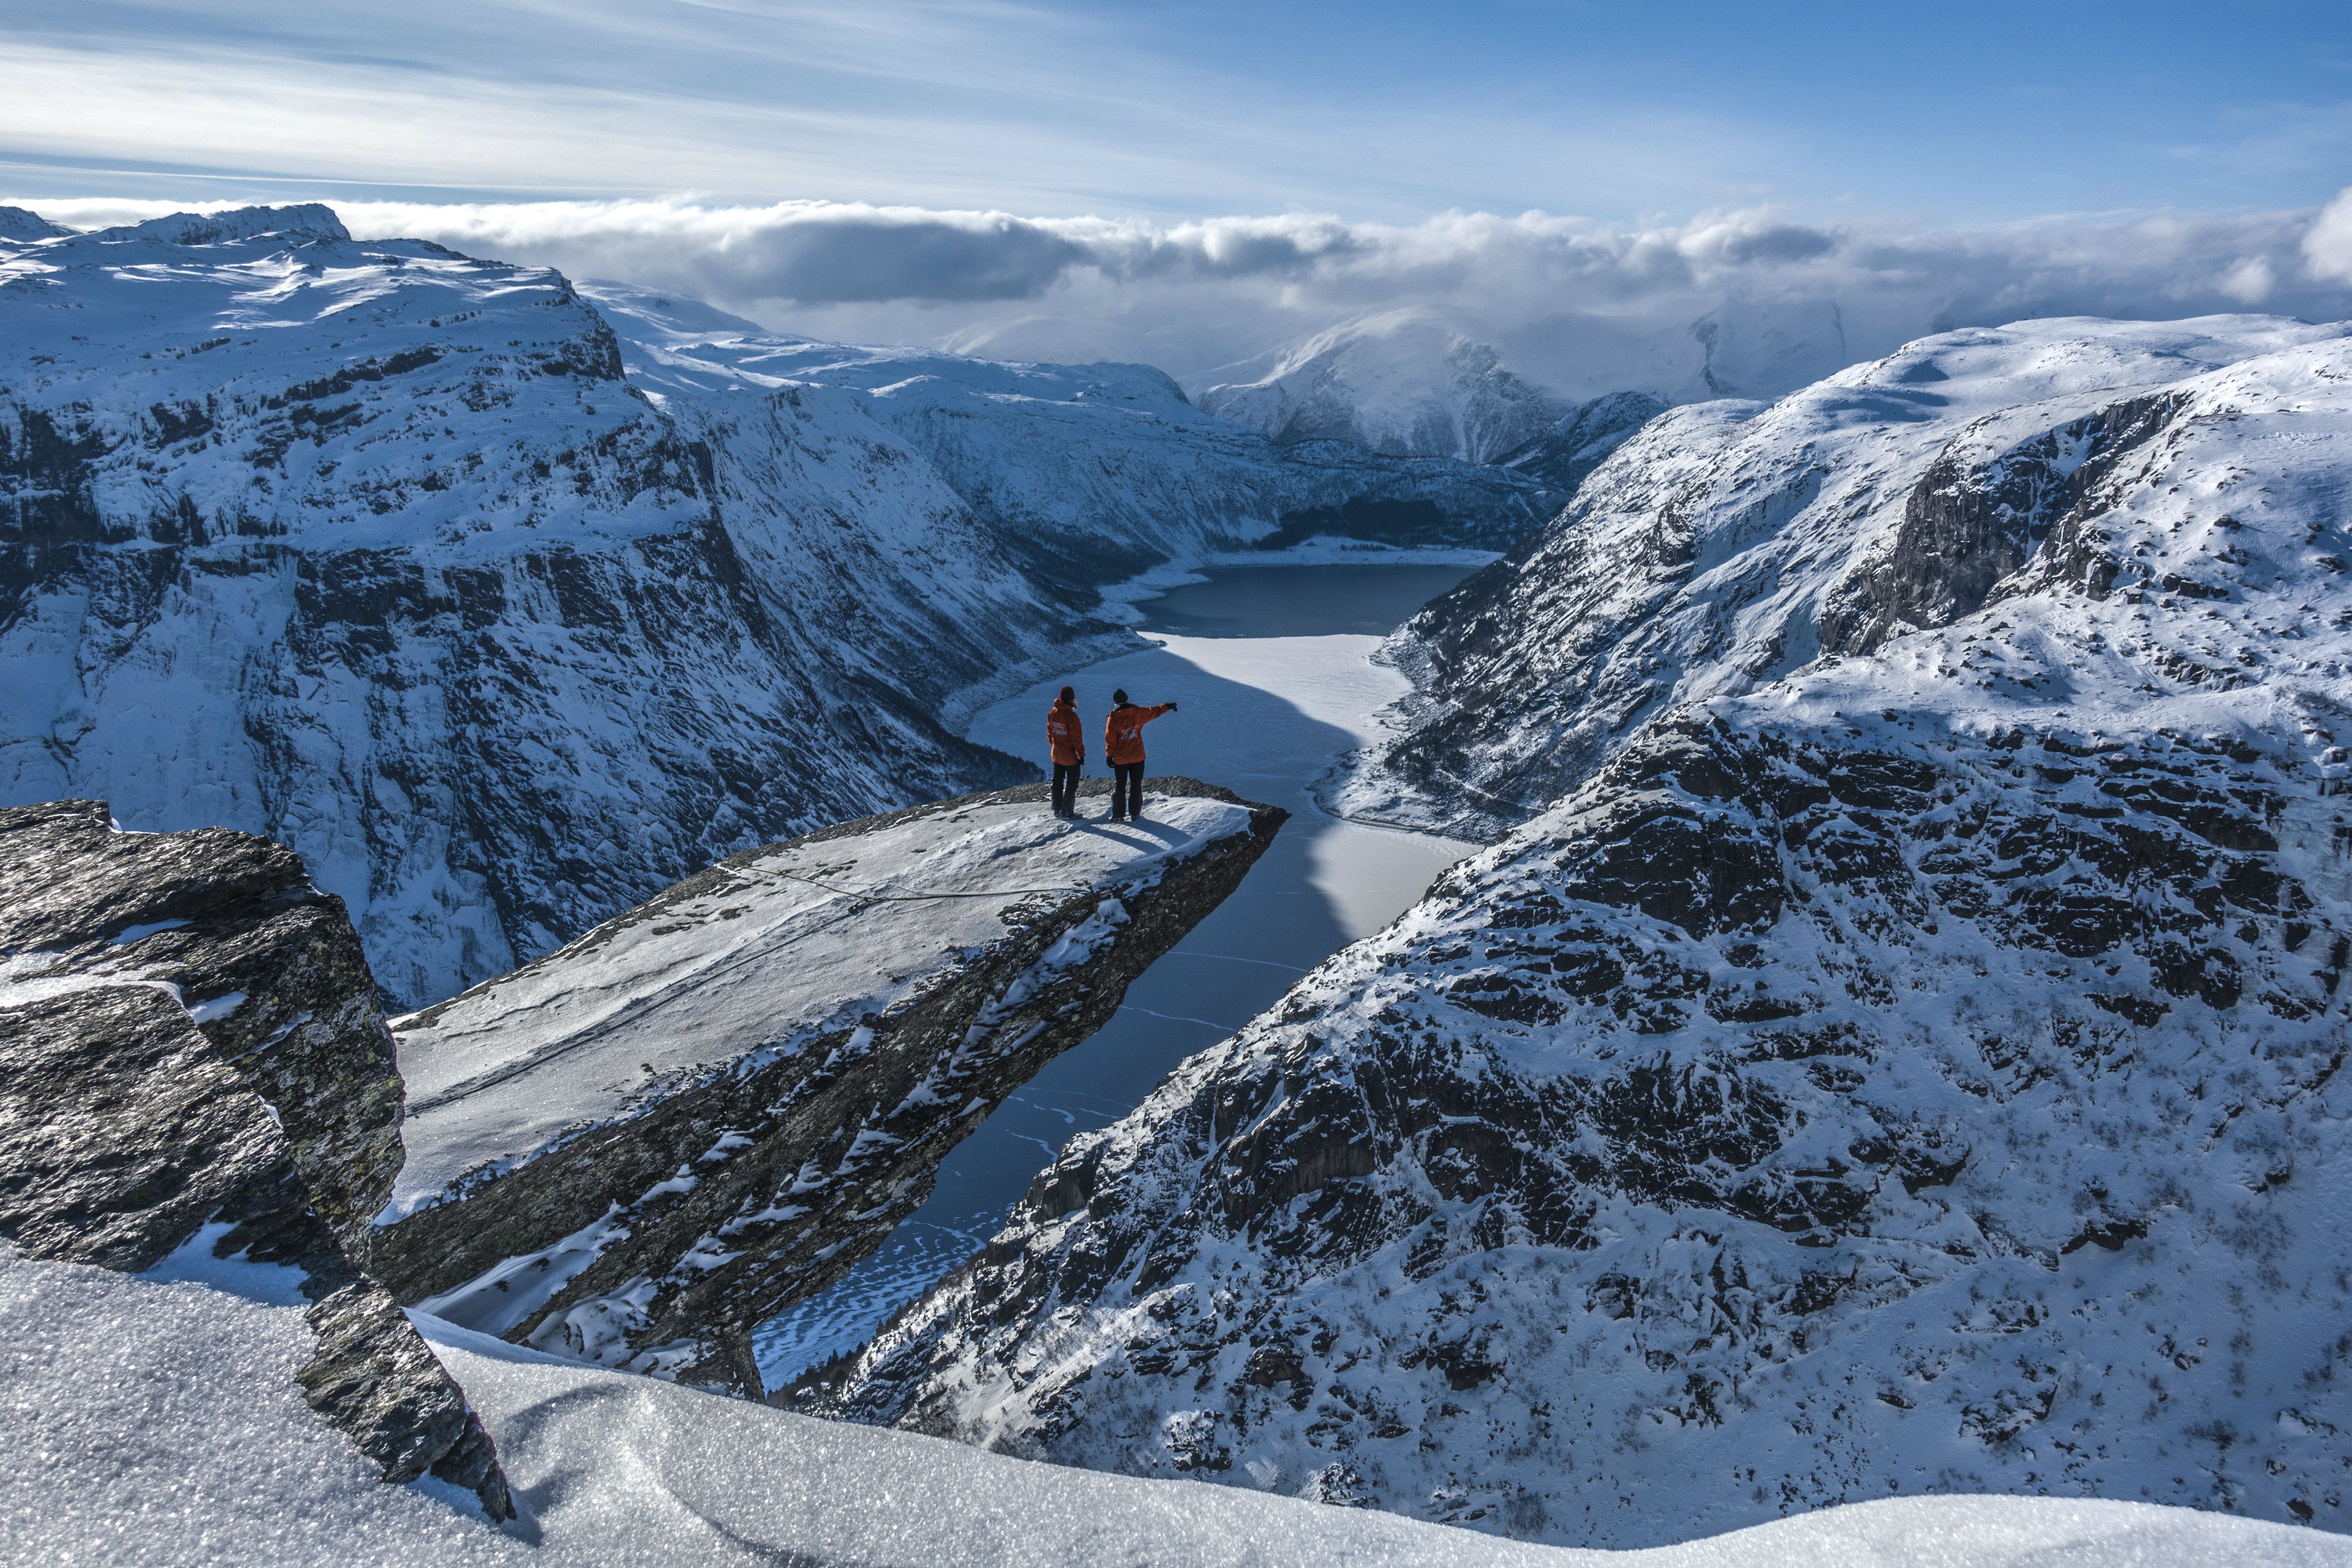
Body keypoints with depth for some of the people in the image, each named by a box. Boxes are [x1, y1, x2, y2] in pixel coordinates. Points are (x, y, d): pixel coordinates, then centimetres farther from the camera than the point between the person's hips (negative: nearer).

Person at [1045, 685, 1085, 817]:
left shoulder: (1052, 713, -4)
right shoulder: (1072, 716, -24)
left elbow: (1050, 733, 7)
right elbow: (1077, 738, -18)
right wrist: (1081, 755, -8)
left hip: (1056, 755, 6)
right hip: (1071, 756, -6)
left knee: (1058, 782, 18)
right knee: (1072, 784, 7)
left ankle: (1057, 810, 25)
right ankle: (1068, 812, 9)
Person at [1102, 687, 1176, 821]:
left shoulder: (1113, 719, -14)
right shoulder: (1137, 713, -7)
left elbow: (1110, 740, -11)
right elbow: (1153, 712, 9)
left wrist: (1109, 755, 1)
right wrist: (1167, 706, 25)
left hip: (1120, 759, -2)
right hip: (1138, 757, 2)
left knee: (1119, 786, 9)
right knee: (1136, 785, 12)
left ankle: (1118, 814, 10)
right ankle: (1135, 813, 15)